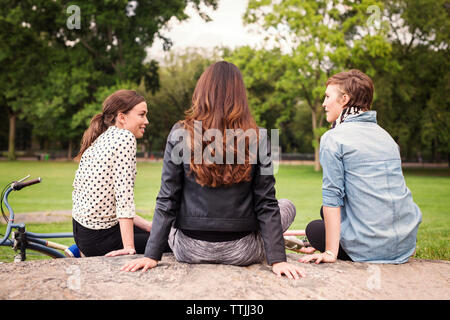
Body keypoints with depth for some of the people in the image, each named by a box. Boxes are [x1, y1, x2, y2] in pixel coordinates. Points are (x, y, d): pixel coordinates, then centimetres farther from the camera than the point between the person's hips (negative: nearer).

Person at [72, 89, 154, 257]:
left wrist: (149, 226, 11)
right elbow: (124, 194, -23)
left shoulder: (101, 140, 12)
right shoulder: (124, 137, -15)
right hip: (98, 239, -9)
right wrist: (129, 247, -24)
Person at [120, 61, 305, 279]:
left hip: (189, 250, 2)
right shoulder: (257, 138, -8)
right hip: (241, 253, -1)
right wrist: (277, 259, -5)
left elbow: (167, 201, -9)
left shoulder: (180, 134, -9)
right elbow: (266, 204, -9)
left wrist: (152, 255, -3)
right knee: (287, 206, 25)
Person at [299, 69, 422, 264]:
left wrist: (330, 252, -12)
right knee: (325, 214, 25)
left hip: (371, 248, -7)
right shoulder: (385, 135, 12)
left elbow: (332, 196, -14)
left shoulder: (332, 138, -10)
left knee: (313, 228, 21)